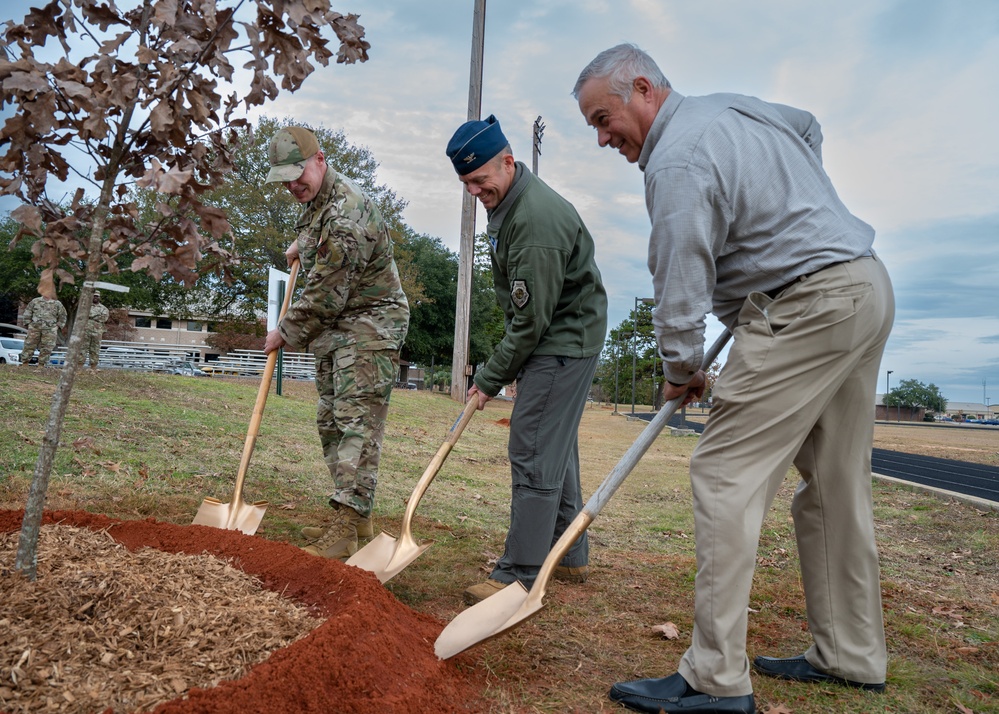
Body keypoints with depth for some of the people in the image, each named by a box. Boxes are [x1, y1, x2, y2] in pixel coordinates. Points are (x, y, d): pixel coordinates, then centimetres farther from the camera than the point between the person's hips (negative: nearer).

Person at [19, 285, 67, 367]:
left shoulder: (57, 304, 7)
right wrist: (28, 324, 6)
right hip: (34, 329, 1)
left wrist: (57, 326, 5)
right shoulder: (35, 302, 8)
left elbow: (62, 317, 14)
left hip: (49, 331, -1)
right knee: (29, 346, 2)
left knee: (46, 350, -2)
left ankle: (41, 365, 6)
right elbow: (26, 314, 15)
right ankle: (24, 364, 10)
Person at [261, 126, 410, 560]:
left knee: (357, 422, -15)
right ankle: (356, 519, 17)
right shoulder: (315, 198, 9)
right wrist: (302, 245, 32)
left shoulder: (346, 216, -24)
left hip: (369, 324, -10)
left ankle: (347, 527, -16)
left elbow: (322, 297, -22)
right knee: (331, 423, 10)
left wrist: (284, 333, -10)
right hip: (334, 327, 10)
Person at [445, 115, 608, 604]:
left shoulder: (537, 220, -26)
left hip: (565, 339, -11)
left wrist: (492, 377, -14)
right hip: (551, 339, 11)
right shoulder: (504, 201, 8)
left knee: (534, 451, -11)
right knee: (555, 446, 15)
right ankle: (570, 556, 28)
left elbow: (532, 319, -24)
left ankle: (519, 574, -4)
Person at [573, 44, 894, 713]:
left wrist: (682, 369, 2)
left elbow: (680, 288, -15)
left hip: (807, 304, -10)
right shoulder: (733, 104, 16)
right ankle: (852, 656, 24)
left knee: (726, 470, -11)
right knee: (837, 484, 13)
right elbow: (809, 127, 36)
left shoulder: (677, 160, -15)